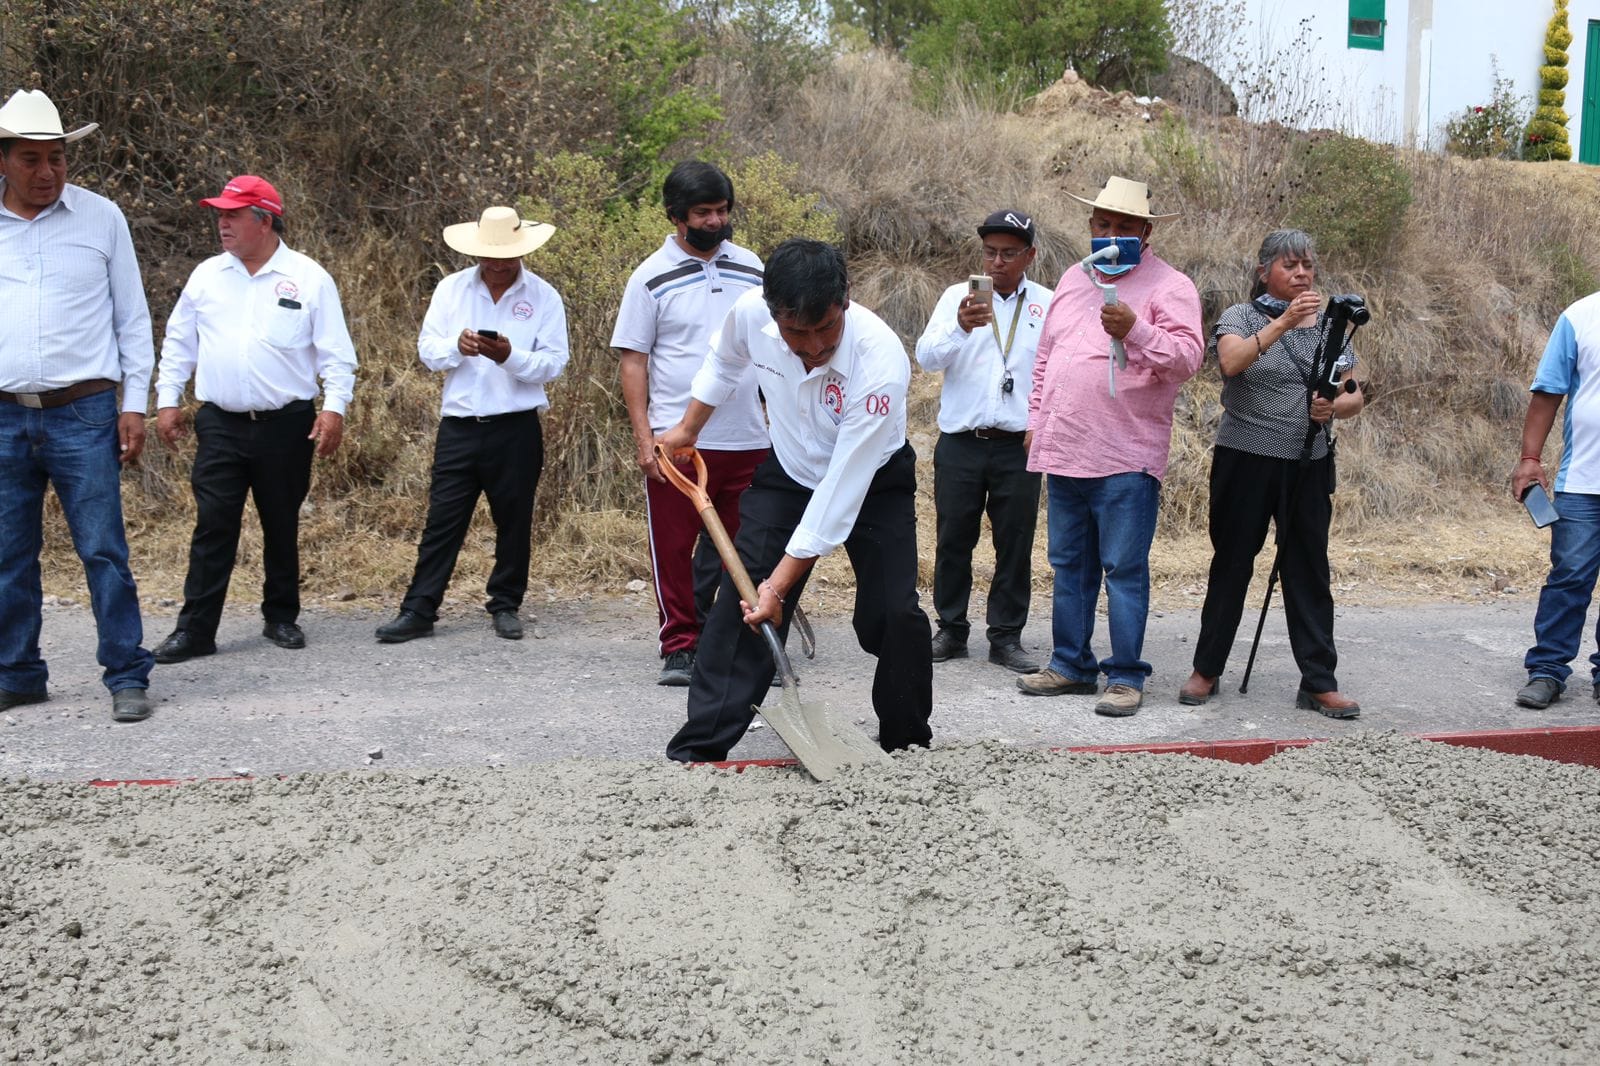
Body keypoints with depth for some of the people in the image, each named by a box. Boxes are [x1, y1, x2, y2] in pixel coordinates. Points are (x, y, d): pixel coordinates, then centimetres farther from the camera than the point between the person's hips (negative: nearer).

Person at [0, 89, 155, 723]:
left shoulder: (101, 218, 3)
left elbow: (132, 316, 6)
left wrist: (134, 405, 1)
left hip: (83, 414, -2)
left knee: (103, 551, -4)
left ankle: (127, 677, 3)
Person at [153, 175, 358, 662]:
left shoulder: (308, 277, -1)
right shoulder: (207, 275, 7)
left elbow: (335, 352, -2)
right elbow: (179, 343, 14)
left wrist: (334, 407, -11)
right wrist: (167, 400, 9)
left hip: (287, 425, -1)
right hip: (220, 425, 2)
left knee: (282, 526, 9)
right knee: (213, 526, -2)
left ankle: (281, 618, 23)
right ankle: (196, 629, 1)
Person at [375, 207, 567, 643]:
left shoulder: (543, 296, 1)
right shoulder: (451, 289, 7)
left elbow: (554, 362, -5)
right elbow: (427, 349, 5)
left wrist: (511, 357, -22)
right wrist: (455, 346, -17)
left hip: (516, 430, -1)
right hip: (459, 426, 1)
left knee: (514, 522, 8)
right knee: (442, 521, 2)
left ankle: (506, 606, 22)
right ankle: (418, 611, 5)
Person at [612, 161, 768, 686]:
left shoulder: (750, 267, 9)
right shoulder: (652, 278, -2)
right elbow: (632, 361, -3)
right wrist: (644, 437, -10)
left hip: (748, 440, 4)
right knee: (674, 548, 2)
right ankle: (680, 648, 13)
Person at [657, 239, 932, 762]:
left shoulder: (881, 360, -38)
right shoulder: (749, 312, -25)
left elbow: (843, 488, -37)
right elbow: (724, 361, 4)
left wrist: (780, 582, -35)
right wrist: (688, 428, 12)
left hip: (872, 480, -3)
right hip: (787, 471, 3)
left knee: (892, 615, -13)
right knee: (739, 601, -9)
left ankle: (909, 742, 11)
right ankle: (699, 746, -2)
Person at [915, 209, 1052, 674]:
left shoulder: (1049, 304, 6)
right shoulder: (958, 296, 4)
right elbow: (926, 356, -9)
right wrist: (960, 327, -28)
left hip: (1018, 445, 0)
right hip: (960, 443, 0)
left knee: (1015, 543, 4)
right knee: (953, 539, 6)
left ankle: (1006, 637, 14)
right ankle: (951, 631, 18)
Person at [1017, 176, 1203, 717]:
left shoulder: (1169, 287, -4)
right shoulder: (1073, 281, 17)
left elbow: (1187, 357, -17)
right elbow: (1046, 358, 23)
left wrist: (1135, 331, -31)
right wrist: (1037, 421, 18)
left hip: (1125, 461, -7)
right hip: (1063, 453, 7)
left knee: (1124, 570, -4)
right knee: (1069, 566, 13)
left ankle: (1126, 677, 4)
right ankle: (1071, 665, 24)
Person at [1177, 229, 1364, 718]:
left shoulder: (1327, 325, 11)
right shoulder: (1240, 317, 0)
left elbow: (1355, 398, 7)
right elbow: (1232, 362, -22)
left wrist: (1334, 407, -15)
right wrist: (1283, 322, -30)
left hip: (1309, 465, 3)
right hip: (1245, 459, -3)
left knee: (1309, 569, 4)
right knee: (1231, 565, 5)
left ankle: (1320, 683, 8)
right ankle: (1206, 670, 16)